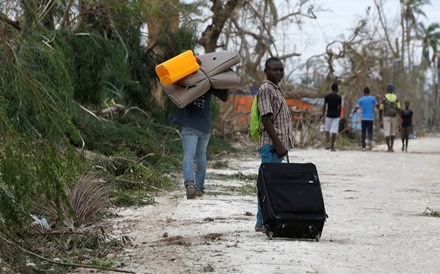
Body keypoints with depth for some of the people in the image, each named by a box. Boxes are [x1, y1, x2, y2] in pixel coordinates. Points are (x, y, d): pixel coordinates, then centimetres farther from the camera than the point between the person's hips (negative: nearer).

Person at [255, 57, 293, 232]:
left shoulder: (277, 90, 21)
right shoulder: (265, 89, -10)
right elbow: (266, 119, -17)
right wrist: (278, 144, -21)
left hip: (278, 145, 10)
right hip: (271, 145, -10)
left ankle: (263, 222, 14)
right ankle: (264, 222, -9)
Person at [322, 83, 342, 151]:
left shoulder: (327, 96, -1)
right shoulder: (339, 97, -4)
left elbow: (324, 106, -1)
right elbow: (340, 107, 1)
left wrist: (323, 115, 6)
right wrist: (339, 115, 12)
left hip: (329, 115, 1)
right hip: (336, 116, -1)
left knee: (327, 129, 17)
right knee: (334, 131, 0)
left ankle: (327, 143, 0)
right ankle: (332, 146, -1)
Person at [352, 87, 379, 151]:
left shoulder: (361, 99, 0)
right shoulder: (372, 98, 1)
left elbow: (356, 108, -4)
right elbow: (377, 106, 4)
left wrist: (353, 112, 18)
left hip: (363, 118, 0)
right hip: (370, 118, 0)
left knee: (363, 132, 8)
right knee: (370, 131, 5)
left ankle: (363, 146, 5)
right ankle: (370, 140, -27)